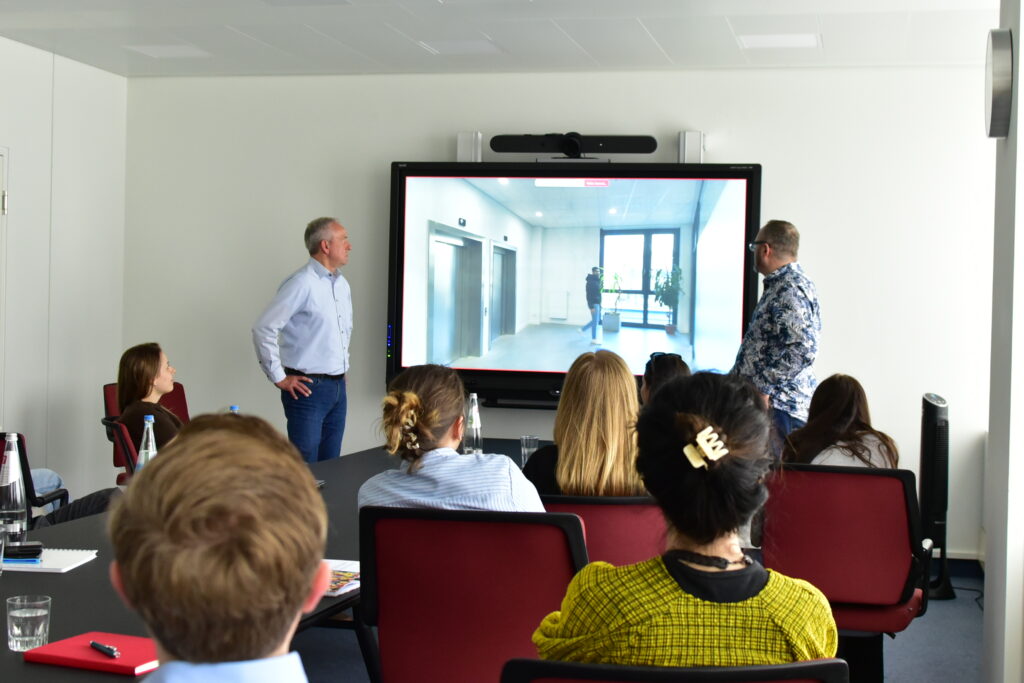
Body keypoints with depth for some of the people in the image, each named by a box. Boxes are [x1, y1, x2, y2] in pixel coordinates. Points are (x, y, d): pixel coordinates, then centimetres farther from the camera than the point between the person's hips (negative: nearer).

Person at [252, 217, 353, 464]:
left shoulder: (342, 284, 12)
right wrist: (279, 378, -12)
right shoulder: (302, 283, -13)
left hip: (338, 387, 8)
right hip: (309, 388, -8)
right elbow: (264, 329, -16)